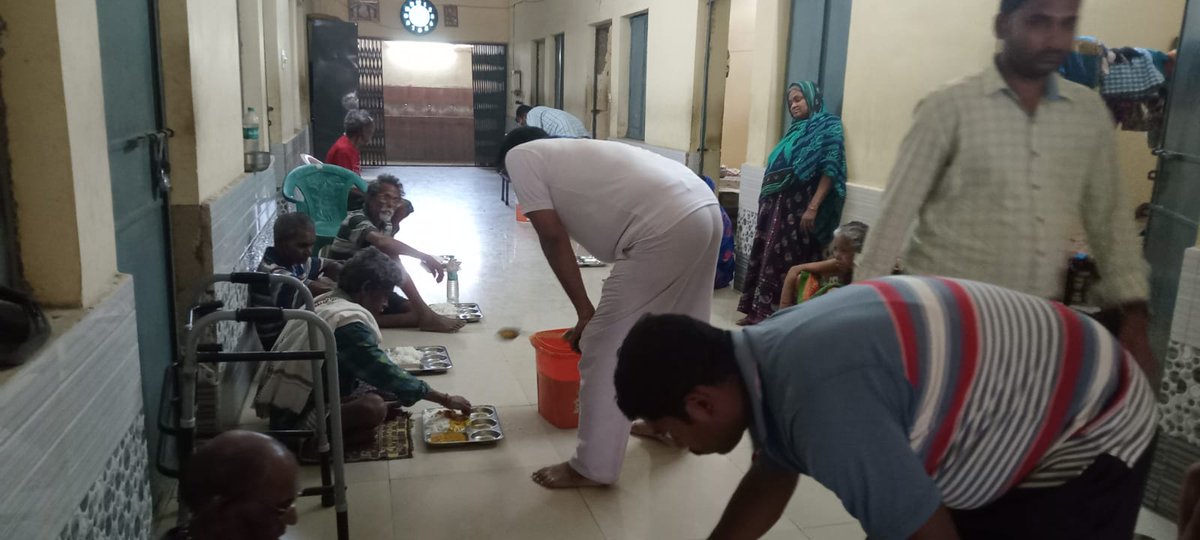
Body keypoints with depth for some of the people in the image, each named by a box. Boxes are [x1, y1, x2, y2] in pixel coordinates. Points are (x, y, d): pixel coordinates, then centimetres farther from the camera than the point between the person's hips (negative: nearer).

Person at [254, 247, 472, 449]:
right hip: (294, 416, -9)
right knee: (374, 407, -27)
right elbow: (386, 373, -20)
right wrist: (445, 400, -13)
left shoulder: (325, 302, 8)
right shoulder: (348, 320, -20)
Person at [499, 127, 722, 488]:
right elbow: (610, 224, 33)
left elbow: (553, 237, 2)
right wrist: (596, 313, 38)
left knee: (605, 347, 3)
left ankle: (594, 467, 16)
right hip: (705, 210, 9)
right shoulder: (572, 153, 33)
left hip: (666, 227, -9)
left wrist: (584, 311, 7)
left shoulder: (519, 155, 12)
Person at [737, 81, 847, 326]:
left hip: (799, 208, -8)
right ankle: (759, 311, 15)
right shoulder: (796, 130, 20)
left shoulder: (828, 128, -3)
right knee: (765, 256, 7)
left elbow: (830, 170, -13)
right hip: (777, 205, 8)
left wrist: (813, 207, -21)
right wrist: (767, 202, 13)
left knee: (787, 261, -6)